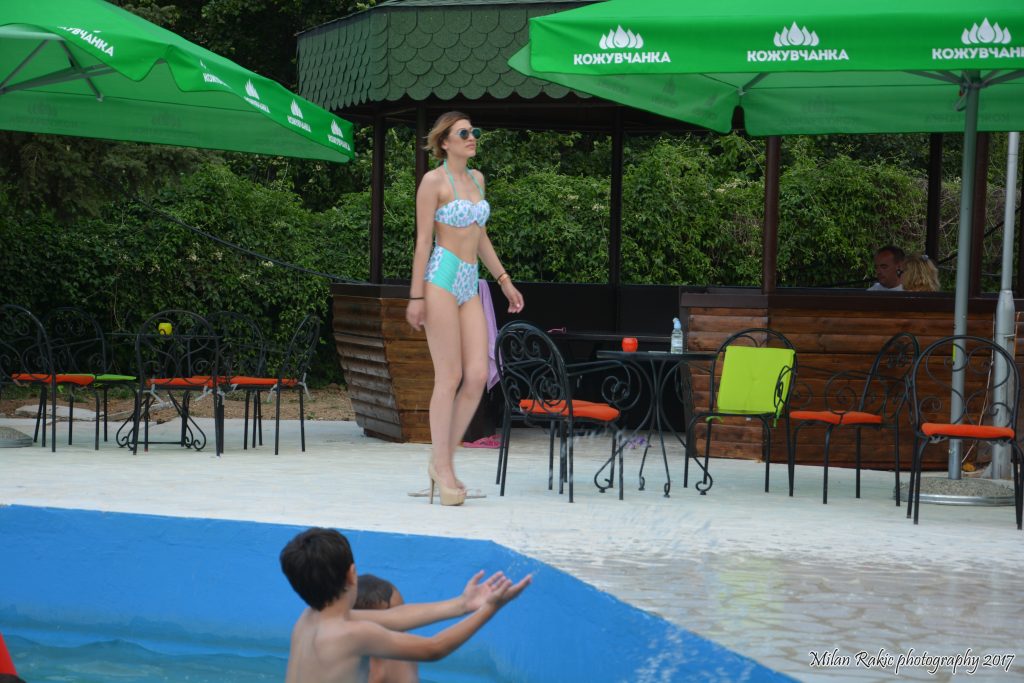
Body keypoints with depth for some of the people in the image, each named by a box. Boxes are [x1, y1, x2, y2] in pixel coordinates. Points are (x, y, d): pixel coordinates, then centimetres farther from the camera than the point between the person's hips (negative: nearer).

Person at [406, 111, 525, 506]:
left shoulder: (476, 179, 17)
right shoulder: (434, 181, -4)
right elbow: (423, 241, -7)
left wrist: (504, 280, 18)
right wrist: (416, 296, -11)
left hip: (470, 284, 7)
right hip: (442, 279, -7)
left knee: (478, 375, -3)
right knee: (450, 376, -7)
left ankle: (443, 460, 7)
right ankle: (442, 468, -1)